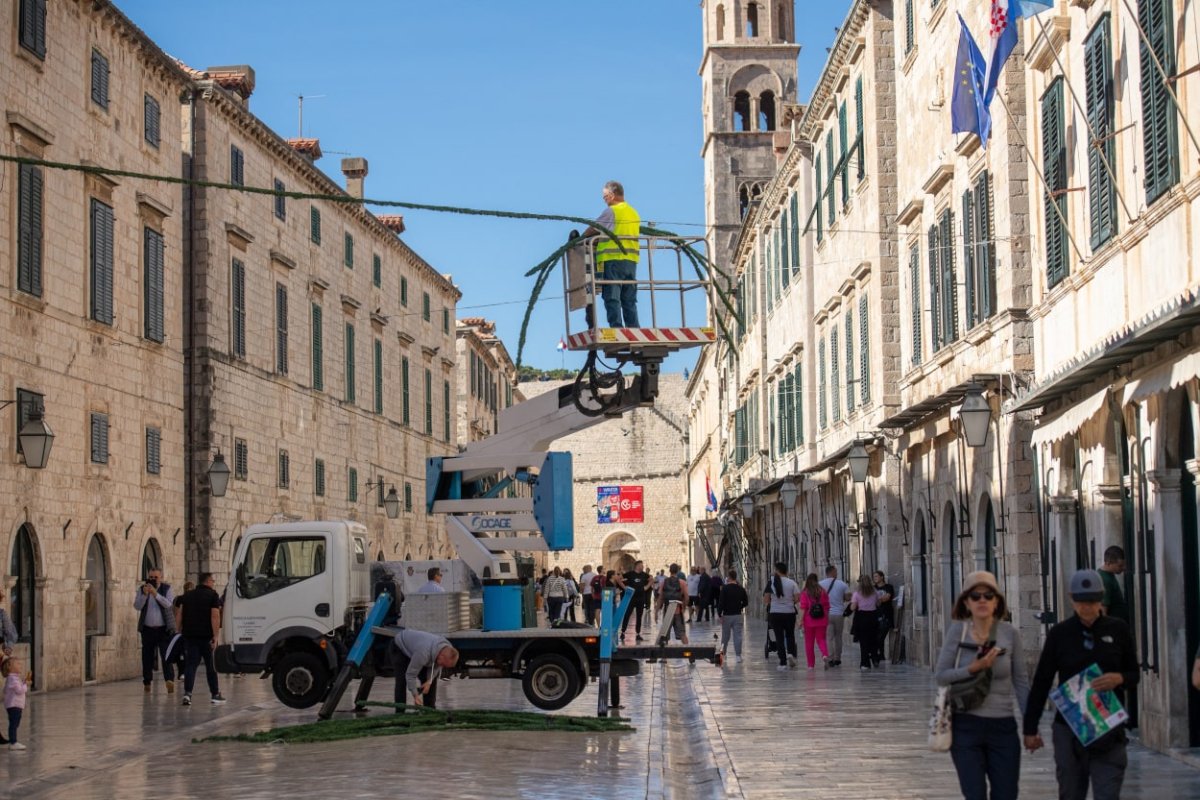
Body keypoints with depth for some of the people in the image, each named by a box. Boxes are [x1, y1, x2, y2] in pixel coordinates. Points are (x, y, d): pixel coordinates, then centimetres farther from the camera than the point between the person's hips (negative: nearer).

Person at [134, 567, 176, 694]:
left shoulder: (167, 589, 2)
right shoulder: (142, 589, 8)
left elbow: (168, 604, -13)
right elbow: (137, 606, -2)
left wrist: (155, 593, -23)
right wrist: (145, 594, -17)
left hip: (164, 629, -2)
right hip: (147, 629, 2)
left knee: (166, 655, -14)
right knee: (147, 657, 6)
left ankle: (169, 680, -24)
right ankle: (147, 682, 16)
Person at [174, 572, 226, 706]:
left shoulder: (188, 595, 12)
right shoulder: (212, 595, -3)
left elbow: (179, 614, 8)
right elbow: (215, 616, -14)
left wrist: (179, 630, 11)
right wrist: (215, 636, -16)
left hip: (189, 635, 3)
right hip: (206, 635, -3)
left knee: (190, 664, 1)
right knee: (211, 666, 8)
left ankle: (187, 693, -16)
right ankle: (215, 695, 14)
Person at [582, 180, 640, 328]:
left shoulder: (612, 211, -6)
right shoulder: (634, 213, 17)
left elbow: (593, 229, -3)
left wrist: (581, 239, 15)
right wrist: (599, 241, 23)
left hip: (613, 260, -7)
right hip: (631, 261, 7)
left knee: (612, 298, -6)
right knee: (629, 300, 8)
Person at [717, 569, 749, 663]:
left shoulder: (725, 588, -10)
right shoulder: (741, 589, 1)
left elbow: (721, 602, -14)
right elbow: (746, 602, 8)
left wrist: (719, 614, -8)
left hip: (727, 615, -2)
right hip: (738, 615, 2)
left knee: (725, 636, 11)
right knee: (737, 636, 2)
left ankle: (723, 654, 22)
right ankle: (738, 656, -2)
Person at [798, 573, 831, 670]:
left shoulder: (804, 593, -5)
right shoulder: (823, 592, 3)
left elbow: (803, 609, -10)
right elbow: (827, 608, 7)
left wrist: (801, 622, -9)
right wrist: (827, 620, 16)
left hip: (809, 622, -2)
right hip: (821, 622, 2)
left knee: (809, 643, 7)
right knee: (821, 640, 8)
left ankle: (811, 664, 9)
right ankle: (825, 655, -21)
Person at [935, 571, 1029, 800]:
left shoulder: (1010, 634, -2)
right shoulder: (957, 631, -4)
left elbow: (1021, 681, 4)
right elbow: (941, 675, -4)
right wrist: (974, 668, -18)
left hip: (1003, 725, 1)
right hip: (966, 725, -1)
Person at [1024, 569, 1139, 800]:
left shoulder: (1118, 630, 1)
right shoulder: (1060, 633, 0)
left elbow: (1135, 674, 9)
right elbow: (1041, 682, 3)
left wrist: (1119, 679, -15)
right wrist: (1030, 728, 1)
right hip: (1068, 728, 1)